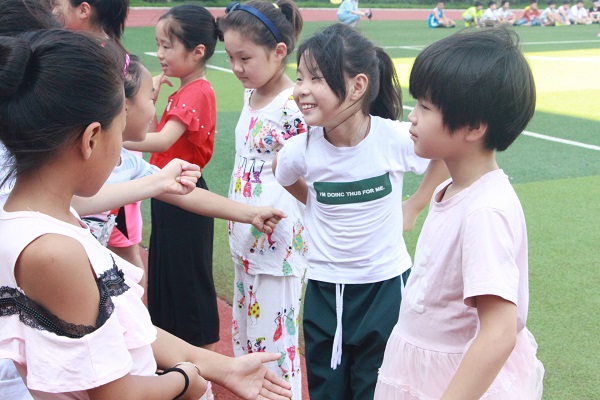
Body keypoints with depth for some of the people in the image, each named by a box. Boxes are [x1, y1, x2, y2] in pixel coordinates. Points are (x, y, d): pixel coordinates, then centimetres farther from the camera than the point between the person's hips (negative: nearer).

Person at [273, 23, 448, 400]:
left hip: (385, 286, -2)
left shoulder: (396, 138, -19)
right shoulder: (300, 150, -14)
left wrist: (413, 207, 0)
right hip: (324, 290, 2)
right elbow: (285, 178, 11)